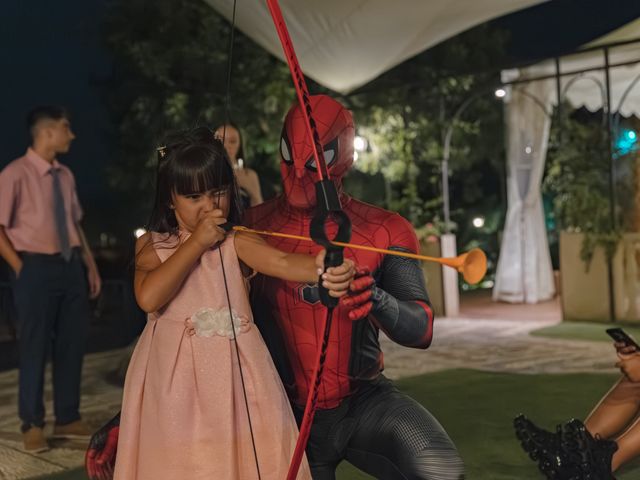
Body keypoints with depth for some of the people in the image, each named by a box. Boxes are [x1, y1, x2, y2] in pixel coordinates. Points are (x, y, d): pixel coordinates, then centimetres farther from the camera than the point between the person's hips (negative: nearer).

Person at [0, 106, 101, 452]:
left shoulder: (65, 175, 8)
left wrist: (90, 265, 11)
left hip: (71, 266, 6)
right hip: (37, 268, -6)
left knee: (72, 345, 12)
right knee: (35, 348, 4)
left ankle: (68, 419, 26)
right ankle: (32, 424, 20)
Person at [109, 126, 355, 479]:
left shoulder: (237, 242, -1)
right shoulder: (152, 245, 3)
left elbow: (281, 261, -23)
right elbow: (149, 298, -16)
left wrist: (320, 269, -44)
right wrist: (196, 243, -14)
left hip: (235, 375, -1)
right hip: (174, 378, 1)